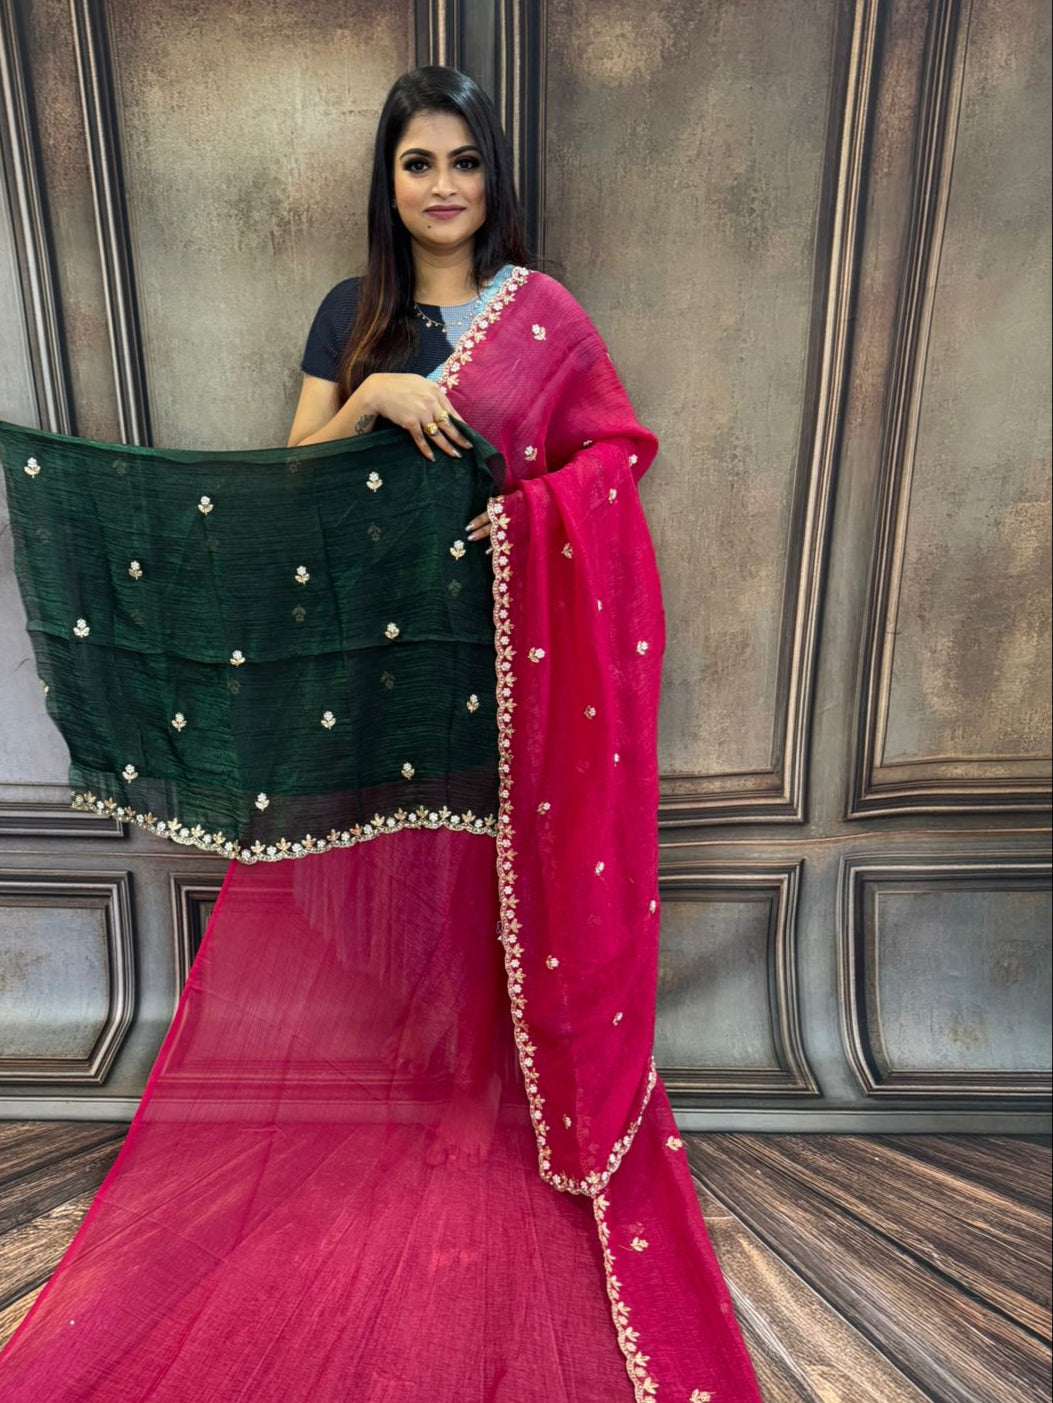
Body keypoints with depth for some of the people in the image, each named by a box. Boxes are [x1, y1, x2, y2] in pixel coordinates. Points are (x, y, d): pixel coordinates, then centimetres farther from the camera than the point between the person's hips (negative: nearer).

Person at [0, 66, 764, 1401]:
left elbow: (619, 445, 4)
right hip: (382, 637, 2)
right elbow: (297, 468, 4)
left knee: (510, 868, 7)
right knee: (393, 870, 9)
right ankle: (408, 1054, 31)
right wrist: (374, 396, -13)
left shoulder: (543, 311, 5)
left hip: (510, 644, -1)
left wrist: (542, 503, -14)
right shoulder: (353, 312, 10)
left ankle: (511, 1069, 29)